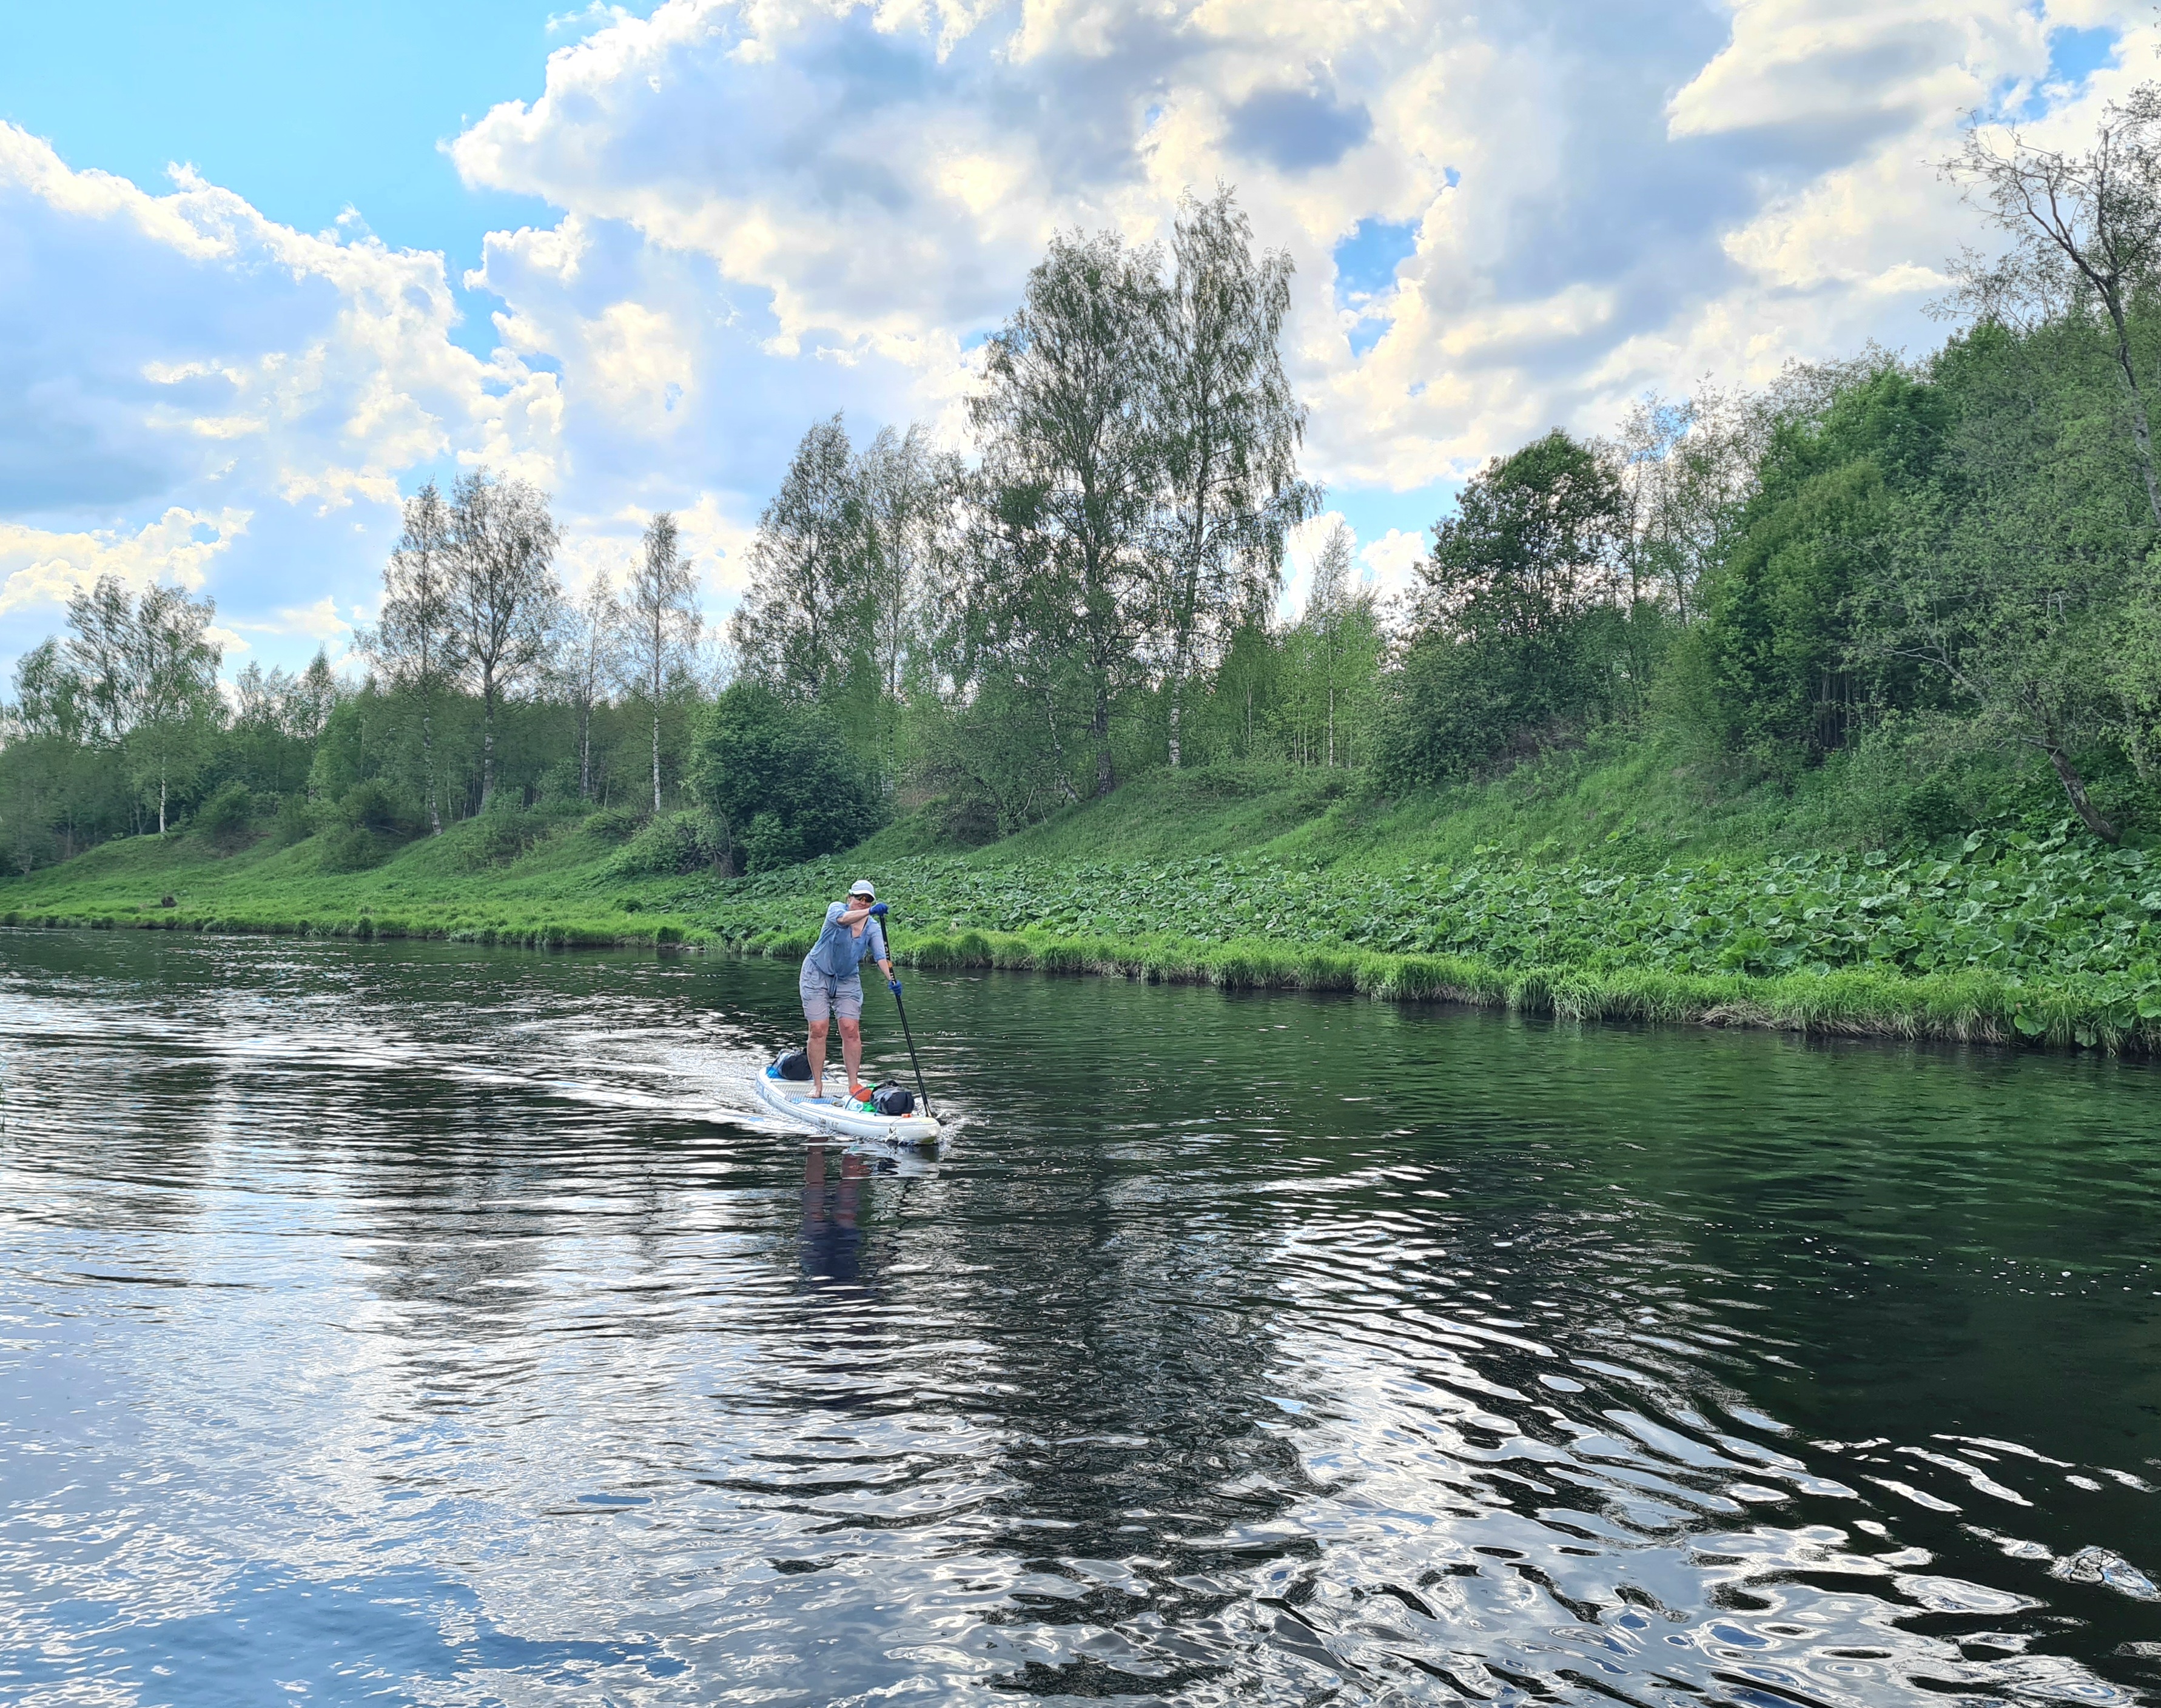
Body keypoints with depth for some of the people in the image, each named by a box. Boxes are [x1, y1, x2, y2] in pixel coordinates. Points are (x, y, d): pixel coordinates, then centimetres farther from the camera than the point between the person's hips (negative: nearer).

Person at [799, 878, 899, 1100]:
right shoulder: (836, 908, -14)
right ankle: (817, 1085, 2)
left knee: (851, 1029, -7)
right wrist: (870, 912, -56)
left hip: (848, 980, 3)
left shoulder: (873, 928, -6)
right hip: (817, 975, -3)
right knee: (818, 1030, -7)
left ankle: (854, 1084, 1)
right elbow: (842, 919, -39)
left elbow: (881, 956, -19)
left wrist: (891, 979, -38)